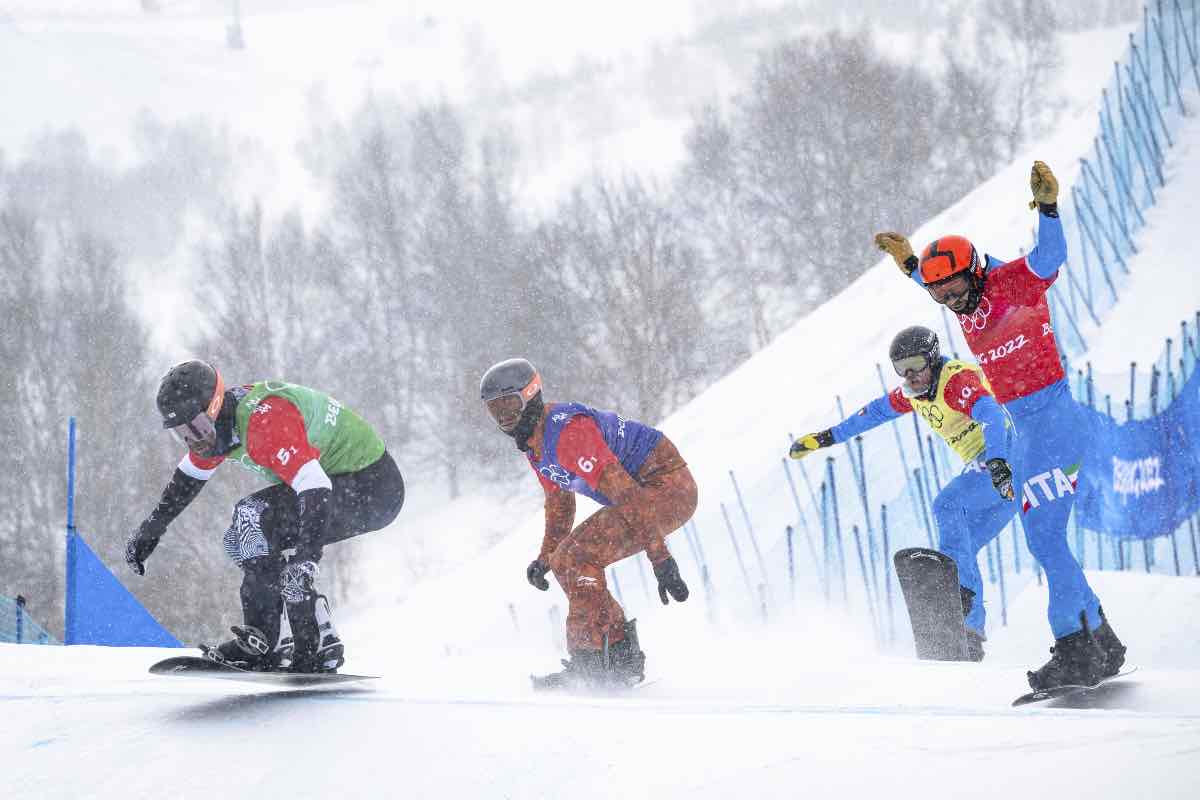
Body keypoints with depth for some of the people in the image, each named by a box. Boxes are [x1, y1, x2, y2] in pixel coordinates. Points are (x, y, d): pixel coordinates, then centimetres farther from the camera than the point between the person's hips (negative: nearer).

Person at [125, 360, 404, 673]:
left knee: (253, 516, -21)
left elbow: (316, 489, -39)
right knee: (244, 541, 9)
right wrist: (151, 527, 24)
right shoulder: (218, 420, 1)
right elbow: (191, 472, 22)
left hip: (373, 490, -10)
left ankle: (264, 640, -16)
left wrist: (306, 560, -48)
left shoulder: (266, 422, -29)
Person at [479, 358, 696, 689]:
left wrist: (660, 558, -31)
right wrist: (545, 558, 25)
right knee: (565, 561, 9)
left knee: (579, 556, -19)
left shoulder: (568, 431, -24)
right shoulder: (534, 443, 9)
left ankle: (596, 660, -16)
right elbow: (559, 502, 27)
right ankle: (621, 651, 10)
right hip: (643, 490, 11)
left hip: (669, 488, -11)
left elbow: (627, 493, -29)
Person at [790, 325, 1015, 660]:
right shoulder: (915, 391, 9)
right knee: (962, 548, 4)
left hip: (1006, 460, -10)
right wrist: (826, 437, 28)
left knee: (947, 504, -27)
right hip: (984, 468, 10)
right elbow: (877, 411, 24)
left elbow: (991, 415, -36)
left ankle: (961, 587, -33)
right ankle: (972, 635, 4)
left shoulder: (958, 379, -19)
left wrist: (998, 463, -52)